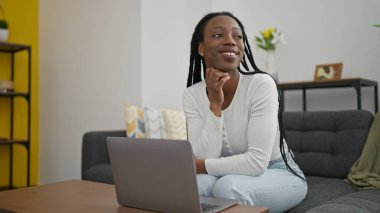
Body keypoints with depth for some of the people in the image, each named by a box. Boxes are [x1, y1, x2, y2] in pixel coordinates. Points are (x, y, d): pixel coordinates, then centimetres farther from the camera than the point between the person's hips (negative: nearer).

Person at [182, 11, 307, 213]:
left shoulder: (262, 84, -23)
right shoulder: (191, 95, -9)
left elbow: (257, 162, -28)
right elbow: (205, 159, -18)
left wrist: (195, 165, -21)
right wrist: (215, 104, -26)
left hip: (279, 175, -3)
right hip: (234, 175, 3)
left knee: (228, 186, -31)